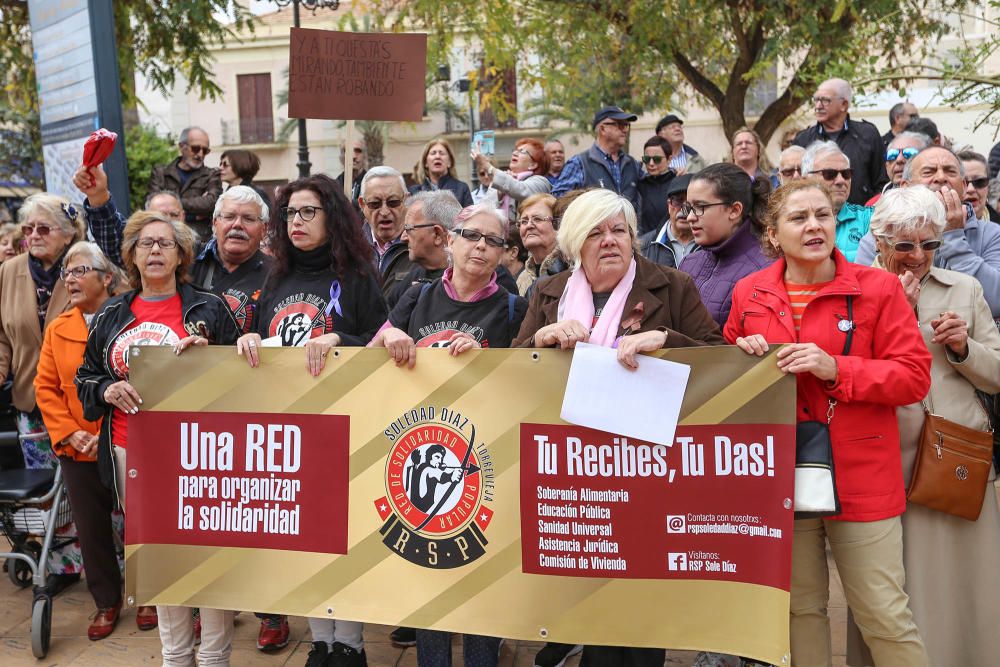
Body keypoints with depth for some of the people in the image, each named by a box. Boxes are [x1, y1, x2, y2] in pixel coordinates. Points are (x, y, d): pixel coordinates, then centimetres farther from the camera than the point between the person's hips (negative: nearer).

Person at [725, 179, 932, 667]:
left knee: (885, 615, 3)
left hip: (861, 476, -2)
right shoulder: (749, 293, 5)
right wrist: (744, 354, -5)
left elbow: (914, 376, -6)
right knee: (799, 607, 14)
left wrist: (835, 368, -18)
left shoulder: (878, 288, -3)